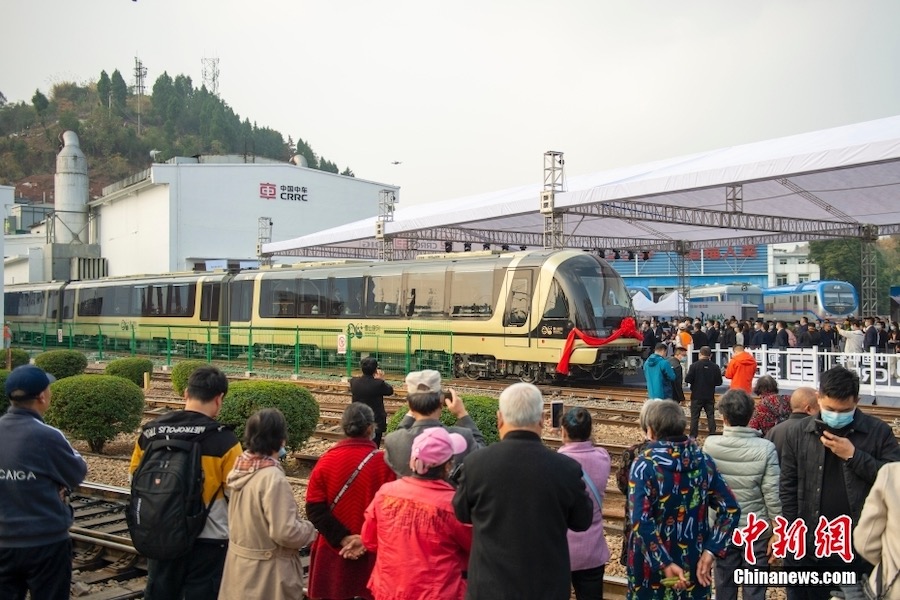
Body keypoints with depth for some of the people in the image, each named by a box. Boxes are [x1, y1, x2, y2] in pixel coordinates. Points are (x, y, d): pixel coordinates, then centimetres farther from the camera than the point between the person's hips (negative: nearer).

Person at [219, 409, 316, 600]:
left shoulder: (242, 468, -1)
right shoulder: (272, 478, -26)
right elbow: (285, 532, -26)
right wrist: (310, 528, -8)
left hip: (240, 562, 8)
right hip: (266, 570, -8)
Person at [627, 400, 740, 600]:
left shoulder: (644, 465, -16)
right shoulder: (704, 461, -2)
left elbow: (641, 522, -25)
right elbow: (730, 510, -5)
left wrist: (664, 564, -22)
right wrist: (709, 551, -9)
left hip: (653, 565, -4)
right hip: (694, 562, 4)